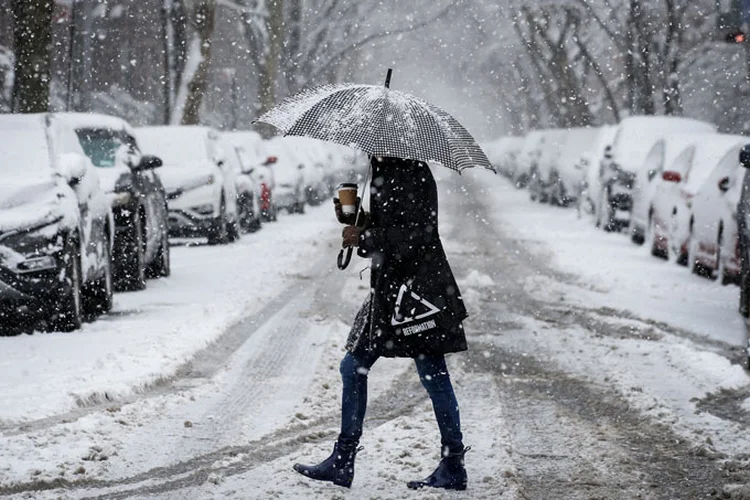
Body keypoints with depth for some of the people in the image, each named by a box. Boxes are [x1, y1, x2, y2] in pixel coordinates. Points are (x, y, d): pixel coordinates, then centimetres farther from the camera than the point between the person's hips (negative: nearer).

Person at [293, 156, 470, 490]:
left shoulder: (413, 174, -14)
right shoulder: (385, 173, 15)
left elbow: (417, 233, -21)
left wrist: (364, 238, -15)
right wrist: (352, 218, 5)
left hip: (417, 287, -10)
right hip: (388, 287, 10)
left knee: (433, 375, -3)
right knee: (354, 367, 11)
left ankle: (453, 467, 6)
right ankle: (342, 463, 16)